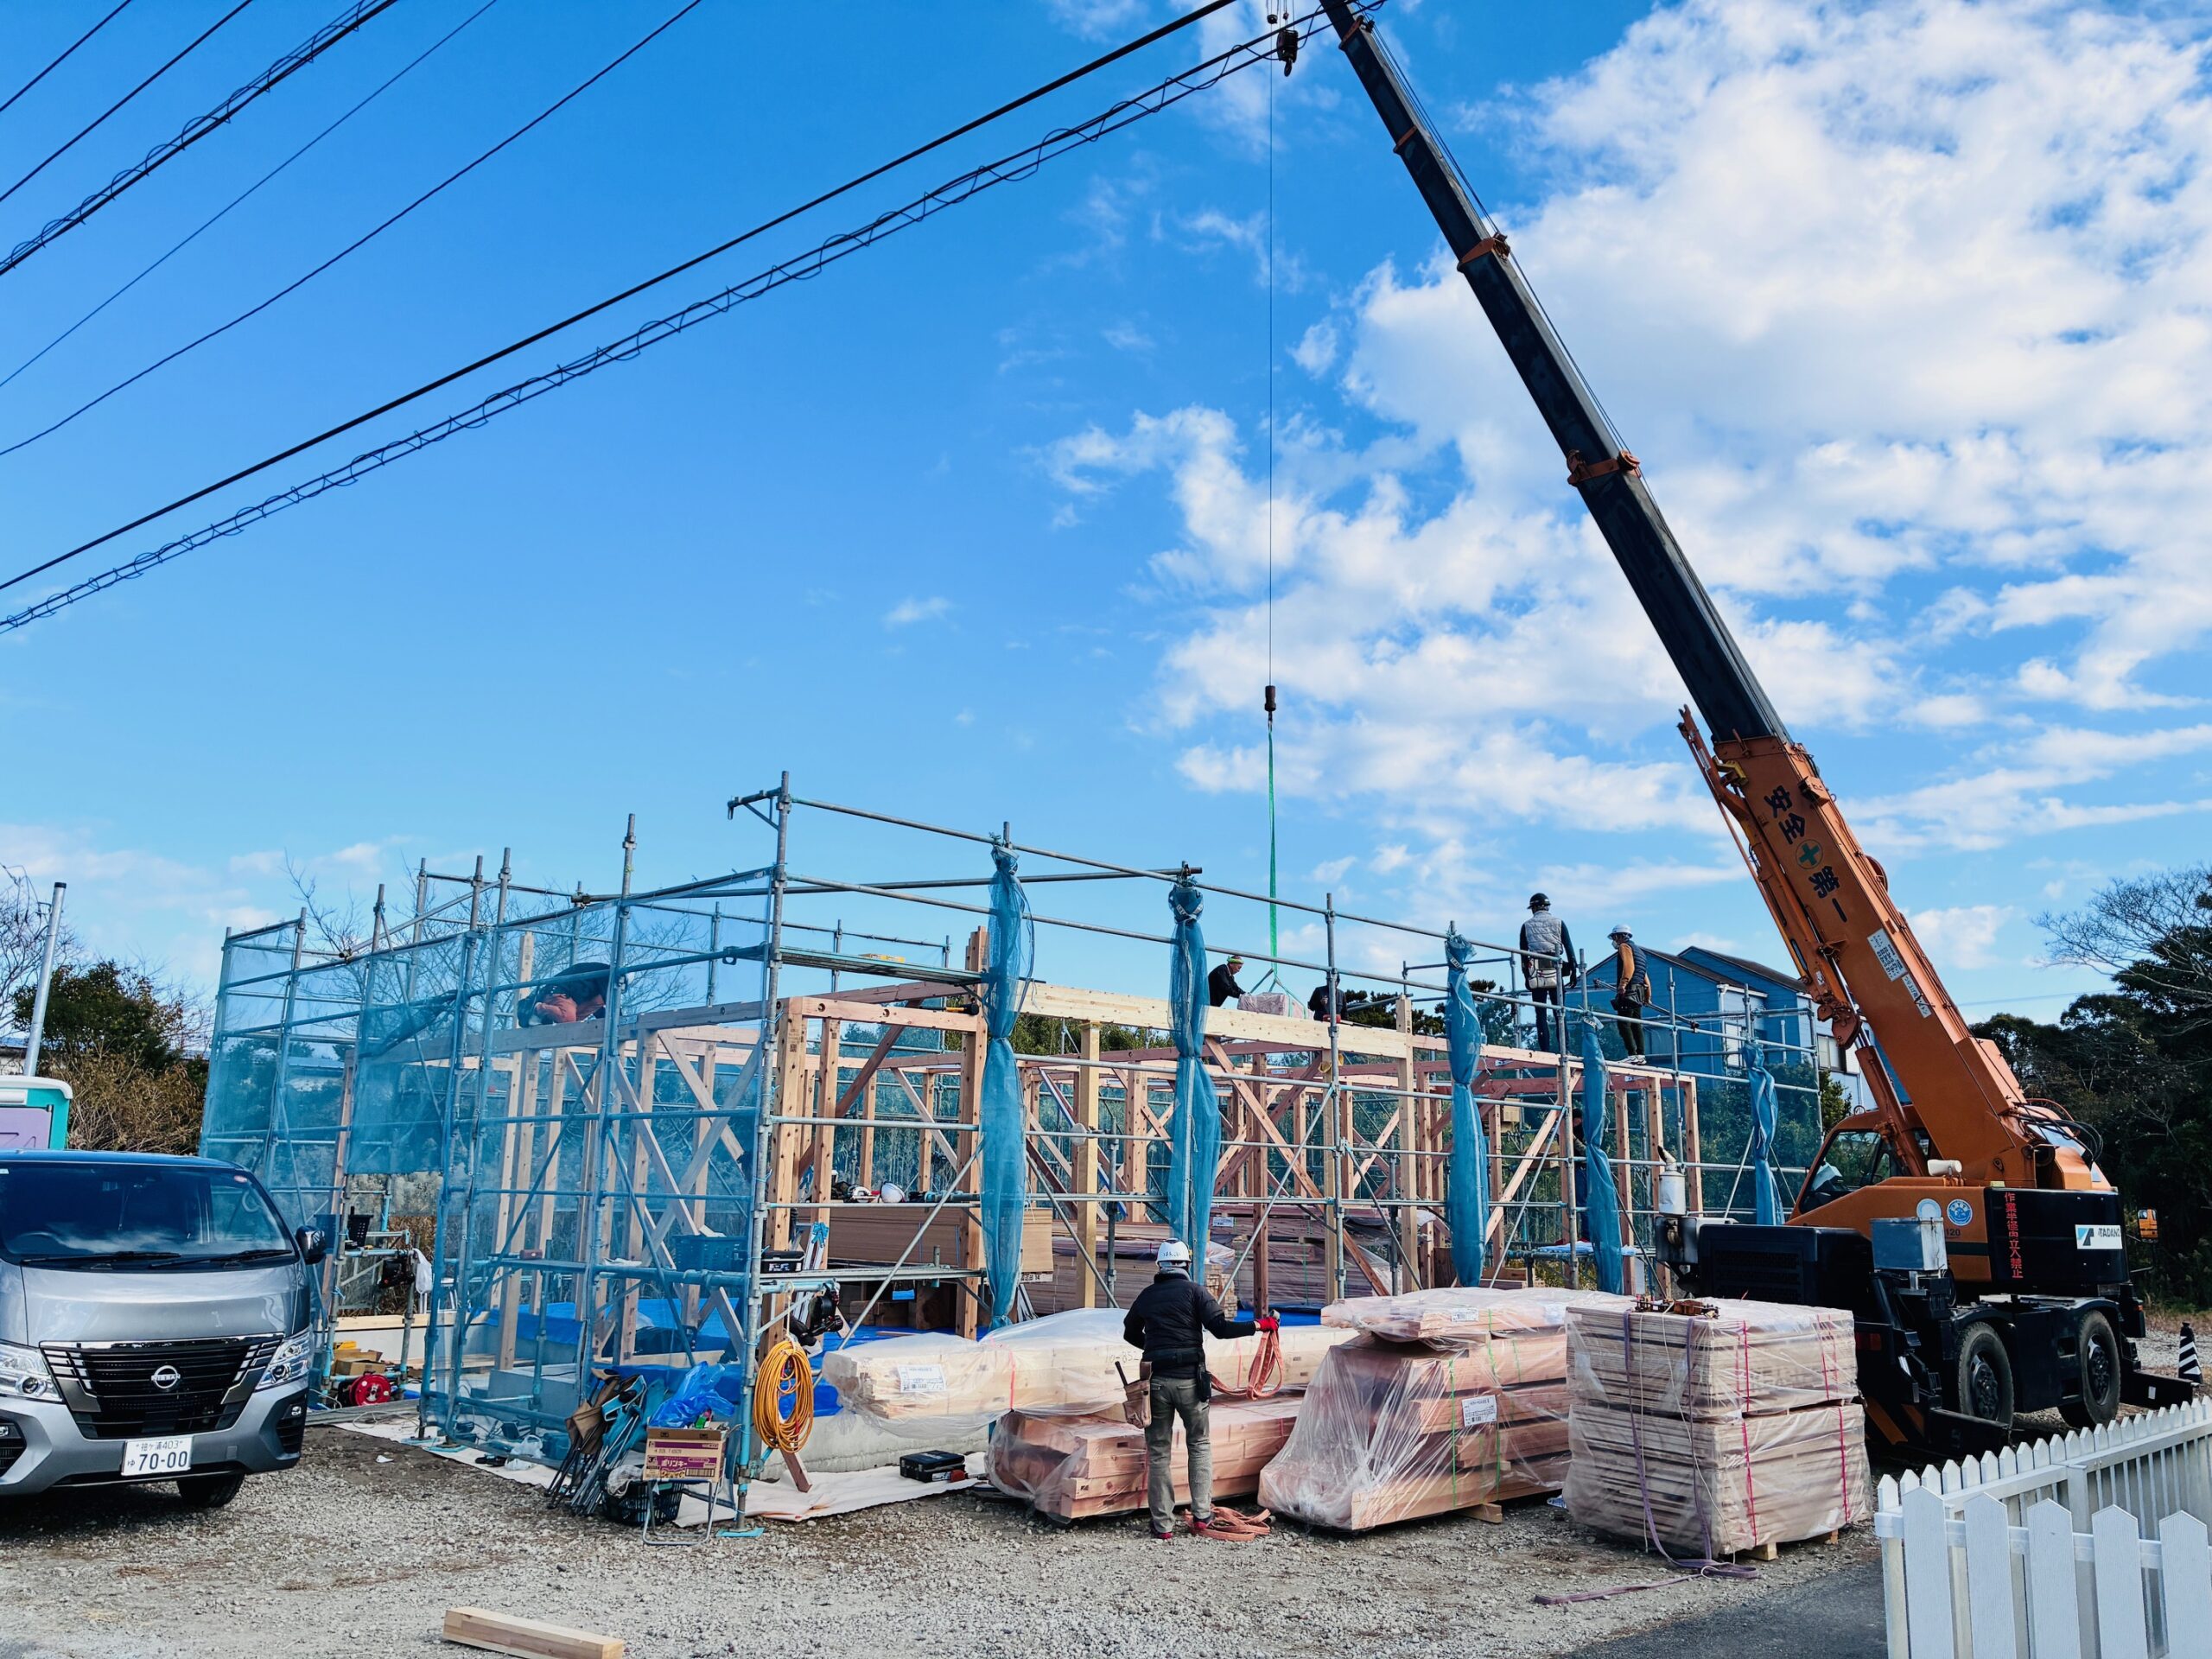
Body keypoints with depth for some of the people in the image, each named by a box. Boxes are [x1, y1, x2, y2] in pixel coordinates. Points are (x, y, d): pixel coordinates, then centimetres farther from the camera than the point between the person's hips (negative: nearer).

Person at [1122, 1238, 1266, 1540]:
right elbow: (1221, 1328, -11)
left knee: (1158, 1452, 9)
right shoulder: (1195, 1291, -3)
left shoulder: (1147, 1295, 8)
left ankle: (1162, 1524, 9)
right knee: (1200, 1444, 16)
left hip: (1157, 1379, 2)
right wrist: (1259, 1325, -3)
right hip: (1189, 1379, -2)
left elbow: (1130, 1334, 22)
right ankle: (1201, 1514, 12)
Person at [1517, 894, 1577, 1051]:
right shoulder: (1558, 923, 9)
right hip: (1555, 972, 0)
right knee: (1559, 1013, 4)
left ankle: (1545, 1051, -6)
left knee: (1541, 1015, 1)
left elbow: (1523, 952, 6)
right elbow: (1569, 947, 2)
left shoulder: (1527, 925, 9)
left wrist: (1526, 976, 9)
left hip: (1535, 972, 0)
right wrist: (1573, 971, 3)